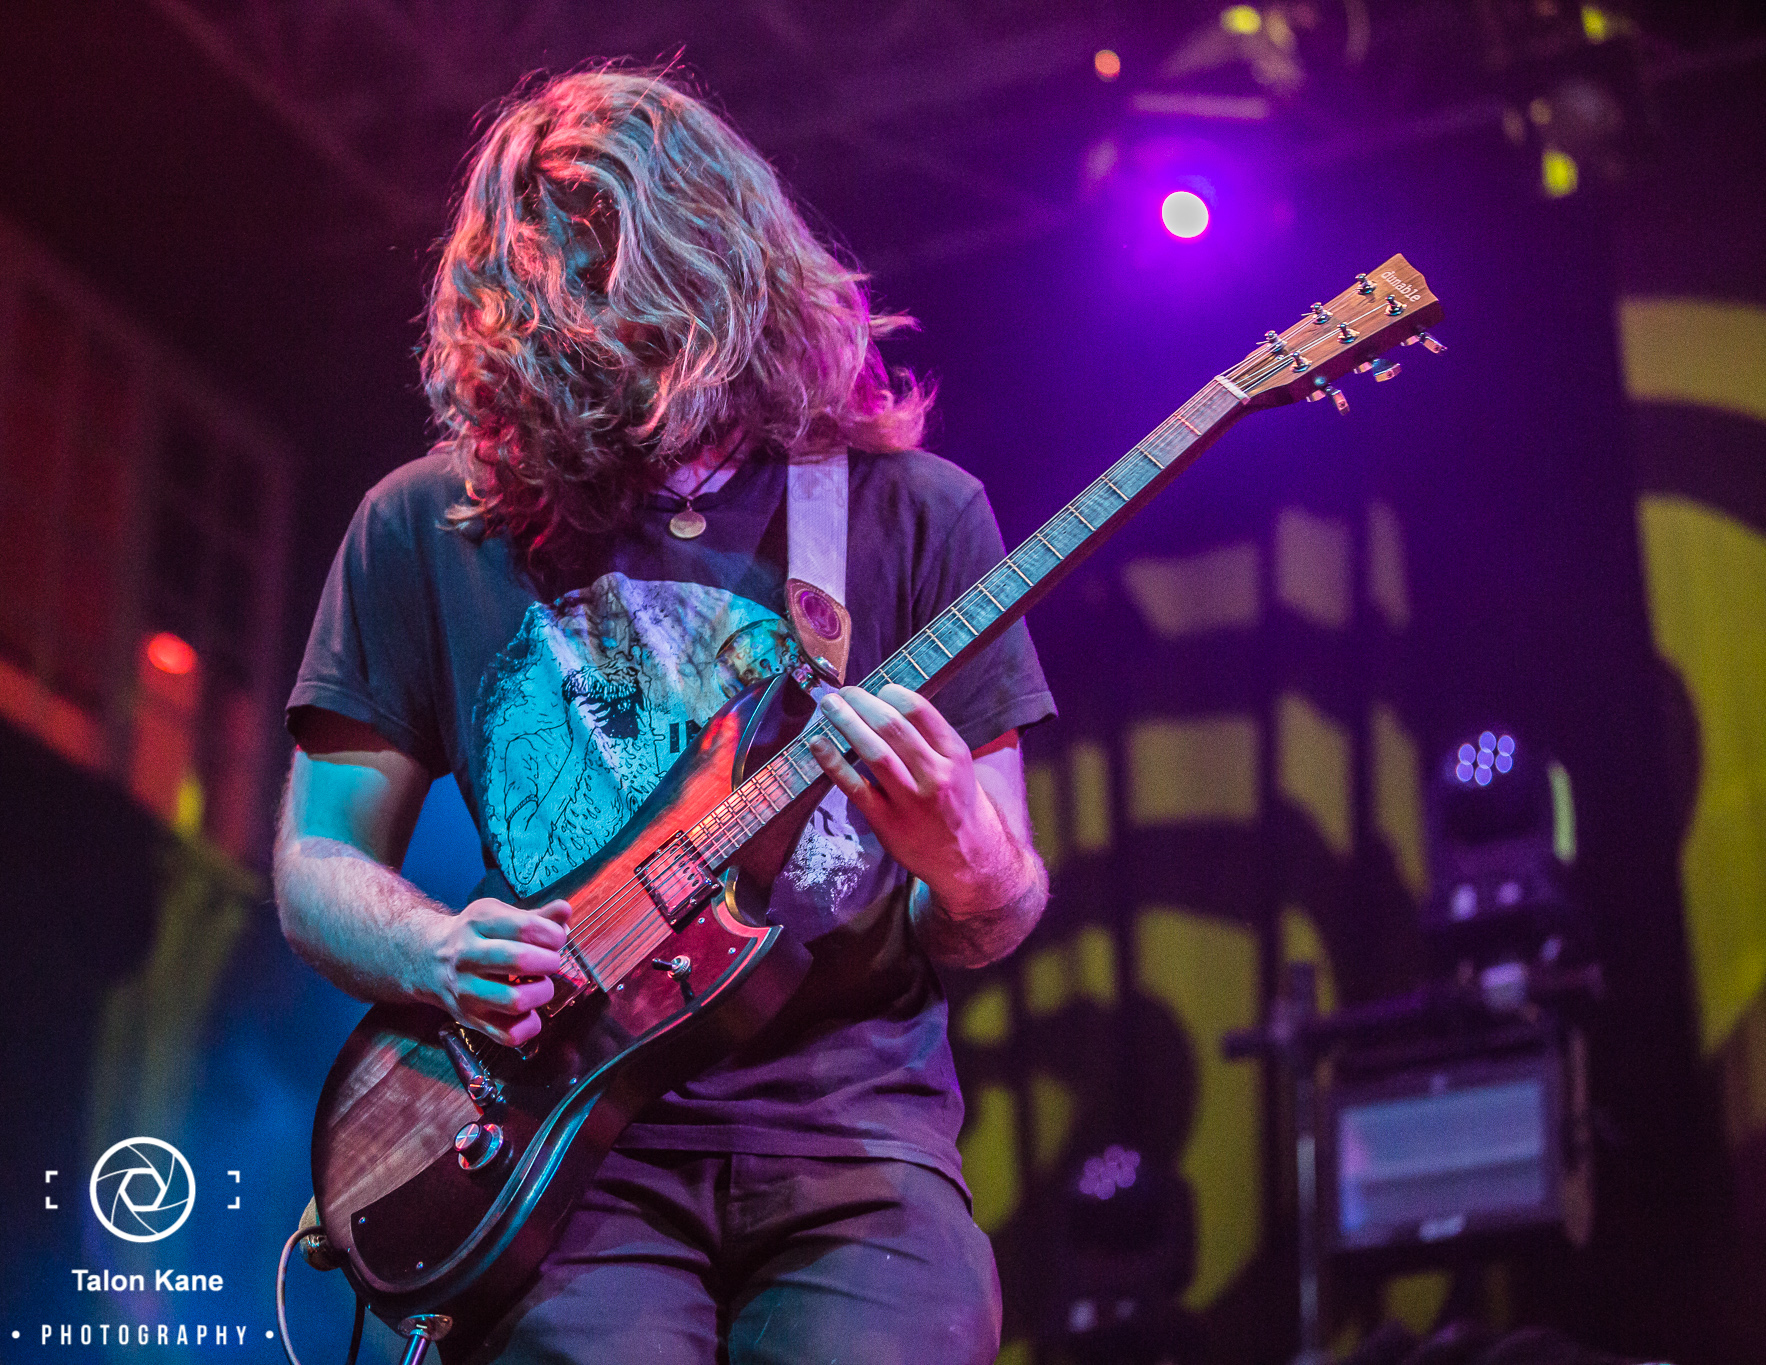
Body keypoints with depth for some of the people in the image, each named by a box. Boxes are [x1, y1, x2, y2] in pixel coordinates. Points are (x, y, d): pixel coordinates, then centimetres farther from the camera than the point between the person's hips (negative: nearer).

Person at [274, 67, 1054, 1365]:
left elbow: (999, 919, 10)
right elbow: (317, 864, 14)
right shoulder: (427, 529, 10)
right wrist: (431, 951, -8)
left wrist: (963, 863, -14)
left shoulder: (913, 514, 8)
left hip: (848, 1113, 0)